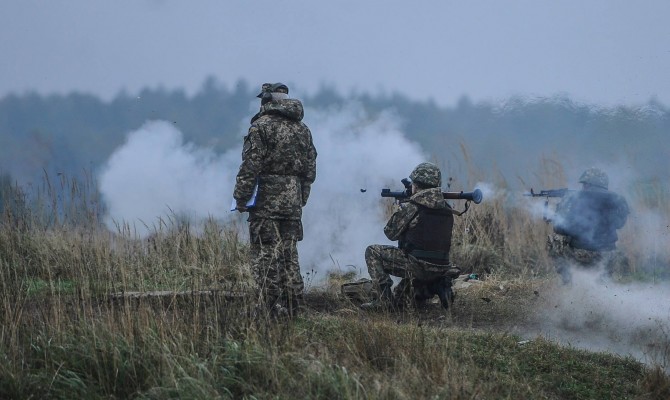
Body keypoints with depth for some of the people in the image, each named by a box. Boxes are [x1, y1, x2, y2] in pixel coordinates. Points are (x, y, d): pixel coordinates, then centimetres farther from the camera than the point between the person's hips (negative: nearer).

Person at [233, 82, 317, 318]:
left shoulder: (262, 126, -8)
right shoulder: (302, 129, 12)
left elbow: (250, 166, -13)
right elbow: (310, 169, 15)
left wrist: (241, 198, -7)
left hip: (266, 202, -6)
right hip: (293, 205, 6)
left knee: (265, 257, -4)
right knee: (289, 257, 12)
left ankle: (275, 311, -11)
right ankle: (292, 312, 13)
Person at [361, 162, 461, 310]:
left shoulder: (409, 208, -11)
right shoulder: (447, 209, 8)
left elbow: (391, 233, 2)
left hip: (419, 268, -7)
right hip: (440, 270, 7)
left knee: (372, 252, 6)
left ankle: (384, 300, 1)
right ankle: (398, 297, 37)